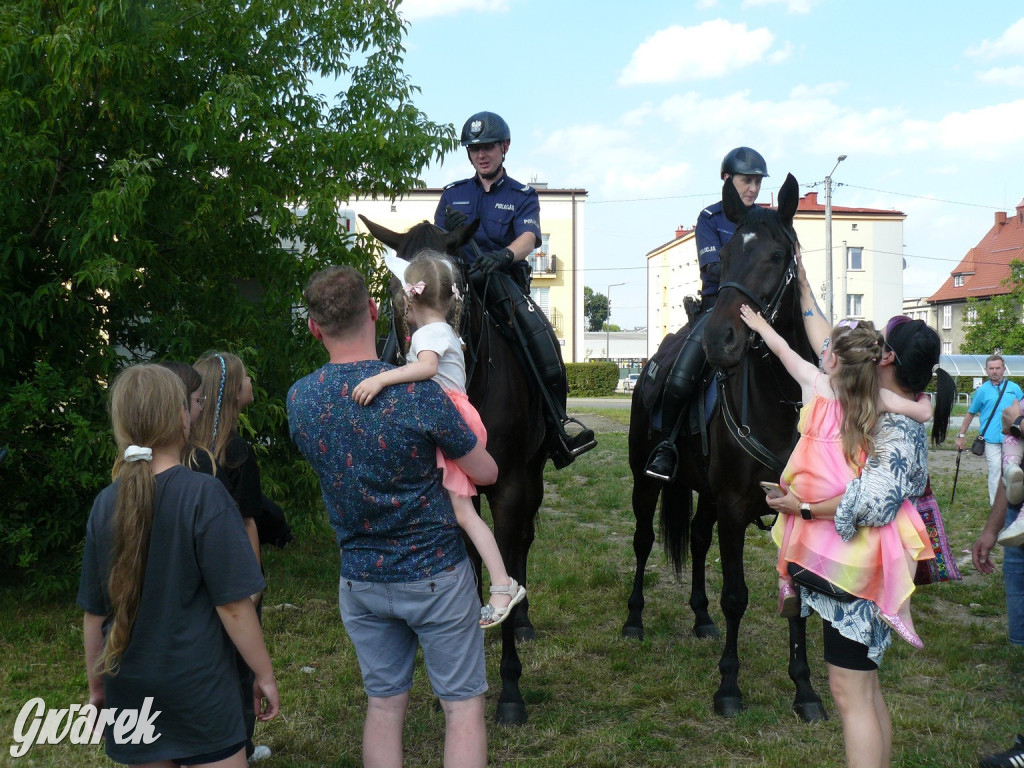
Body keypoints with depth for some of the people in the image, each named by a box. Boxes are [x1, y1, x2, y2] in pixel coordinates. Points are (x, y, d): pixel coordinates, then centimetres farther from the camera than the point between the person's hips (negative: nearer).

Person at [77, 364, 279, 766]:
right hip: (197, 685, -5)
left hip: (129, 687, 5)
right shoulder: (203, 494, -16)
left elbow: (94, 611, 4)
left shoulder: (106, 503, -3)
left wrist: (97, 684, 16)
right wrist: (265, 674, -5)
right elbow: (232, 603, -16)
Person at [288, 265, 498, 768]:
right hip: (436, 575, -4)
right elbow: (486, 474, -10)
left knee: (383, 704, 17)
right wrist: (457, 444, 12)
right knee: (463, 706, 8)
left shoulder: (299, 400, -8)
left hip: (360, 582, 4)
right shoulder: (419, 394, -22)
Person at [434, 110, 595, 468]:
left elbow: (528, 238, -10)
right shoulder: (453, 194, 18)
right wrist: (449, 230, -12)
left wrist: (504, 255, -32)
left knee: (541, 337, -27)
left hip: (503, 282, -2)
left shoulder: (523, 196, 11)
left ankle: (558, 425, -17)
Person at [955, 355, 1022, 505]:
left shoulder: (1014, 388, 8)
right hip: (991, 439, -2)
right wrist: (961, 435, 8)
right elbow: (970, 413, 10)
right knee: (995, 470, -3)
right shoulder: (982, 390, 5)